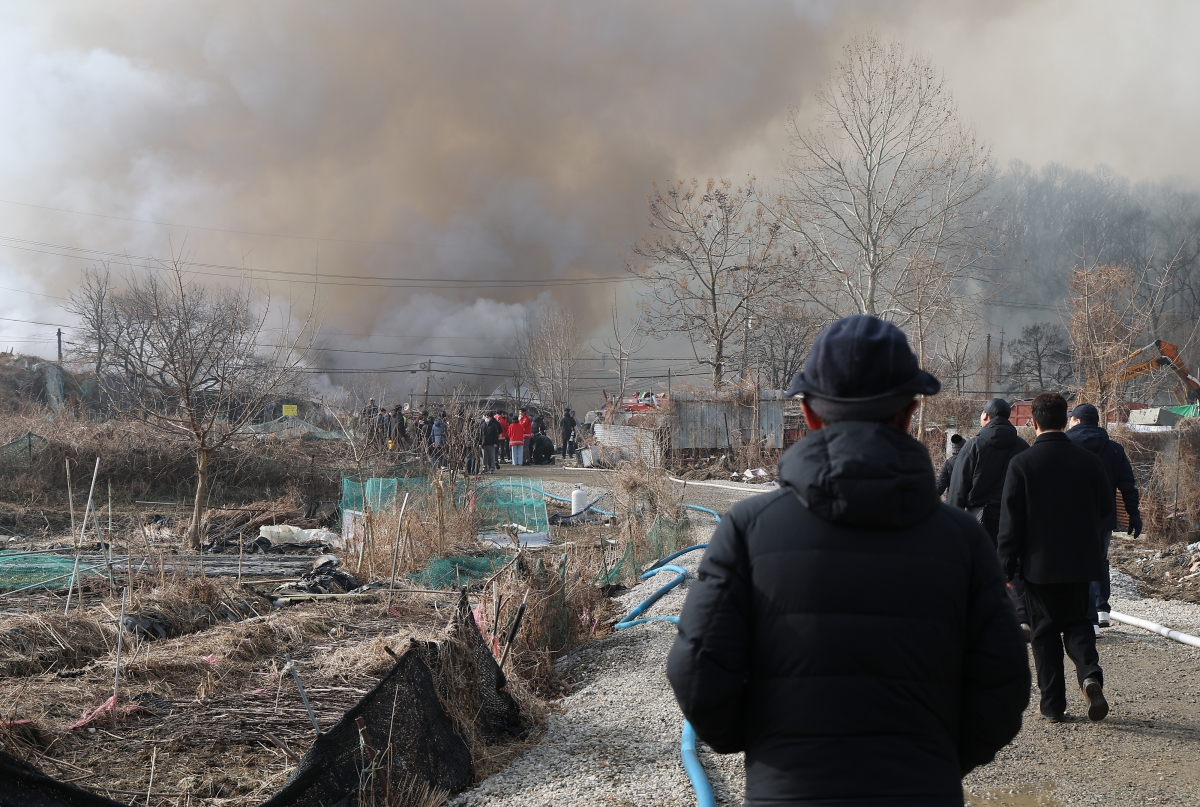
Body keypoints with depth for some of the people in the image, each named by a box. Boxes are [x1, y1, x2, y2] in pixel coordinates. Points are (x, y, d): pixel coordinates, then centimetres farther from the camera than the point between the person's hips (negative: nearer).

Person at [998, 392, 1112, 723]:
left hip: (1039, 562, -2)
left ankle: (1052, 703, 8)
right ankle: (1090, 674, -11)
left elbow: (1011, 522, -10)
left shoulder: (1021, 463, -11)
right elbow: (1106, 508, 7)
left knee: (1045, 630, 8)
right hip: (1081, 560, 2)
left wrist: (1006, 568, -5)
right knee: (1077, 622, 15)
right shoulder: (1088, 460, -3)